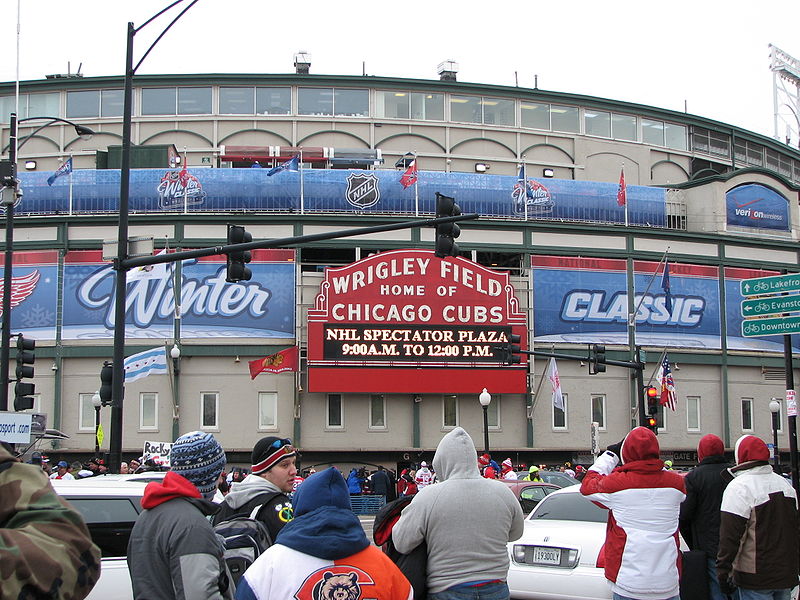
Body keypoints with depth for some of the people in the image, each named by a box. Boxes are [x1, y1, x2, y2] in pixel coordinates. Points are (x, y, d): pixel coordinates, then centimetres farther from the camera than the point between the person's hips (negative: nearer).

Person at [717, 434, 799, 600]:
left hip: (756, 578, -7)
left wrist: (723, 572, -13)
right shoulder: (785, 484, 12)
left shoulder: (739, 487, -14)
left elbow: (730, 536, -18)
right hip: (787, 573, 7)